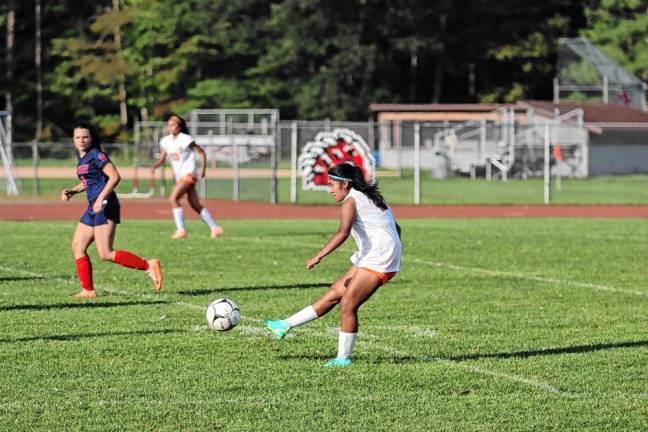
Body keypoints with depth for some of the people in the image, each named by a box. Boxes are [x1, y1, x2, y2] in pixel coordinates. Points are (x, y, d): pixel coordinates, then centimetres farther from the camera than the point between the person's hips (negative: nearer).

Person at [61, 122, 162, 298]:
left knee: (105, 254, -14)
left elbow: (115, 177, -19)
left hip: (105, 206, -10)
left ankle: (148, 265, -10)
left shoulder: (96, 155, -10)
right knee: (77, 247, 7)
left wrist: (101, 198, -24)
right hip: (94, 208, 10)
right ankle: (88, 290, 10)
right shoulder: (82, 157, 16)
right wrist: (72, 191, 13)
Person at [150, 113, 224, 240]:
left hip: (189, 173, -7)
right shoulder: (166, 141, 9)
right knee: (195, 205, 8)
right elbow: (162, 159, 10)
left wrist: (203, 168, -13)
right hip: (179, 176, 7)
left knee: (173, 198, -20)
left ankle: (181, 229, -18)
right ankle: (215, 227, 14)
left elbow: (201, 152, -6)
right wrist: (154, 167, -9)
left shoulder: (185, 139, -10)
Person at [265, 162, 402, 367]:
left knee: (347, 304, -6)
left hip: (378, 260, -10)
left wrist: (318, 257, -29)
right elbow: (396, 228, 24)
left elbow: (343, 233, -26)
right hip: (370, 258, 10)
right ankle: (286, 325, 14)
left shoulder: (351, 201, -10)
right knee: (333, 294, 11)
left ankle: (343, 358, -1)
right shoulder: (369, 197, 19)